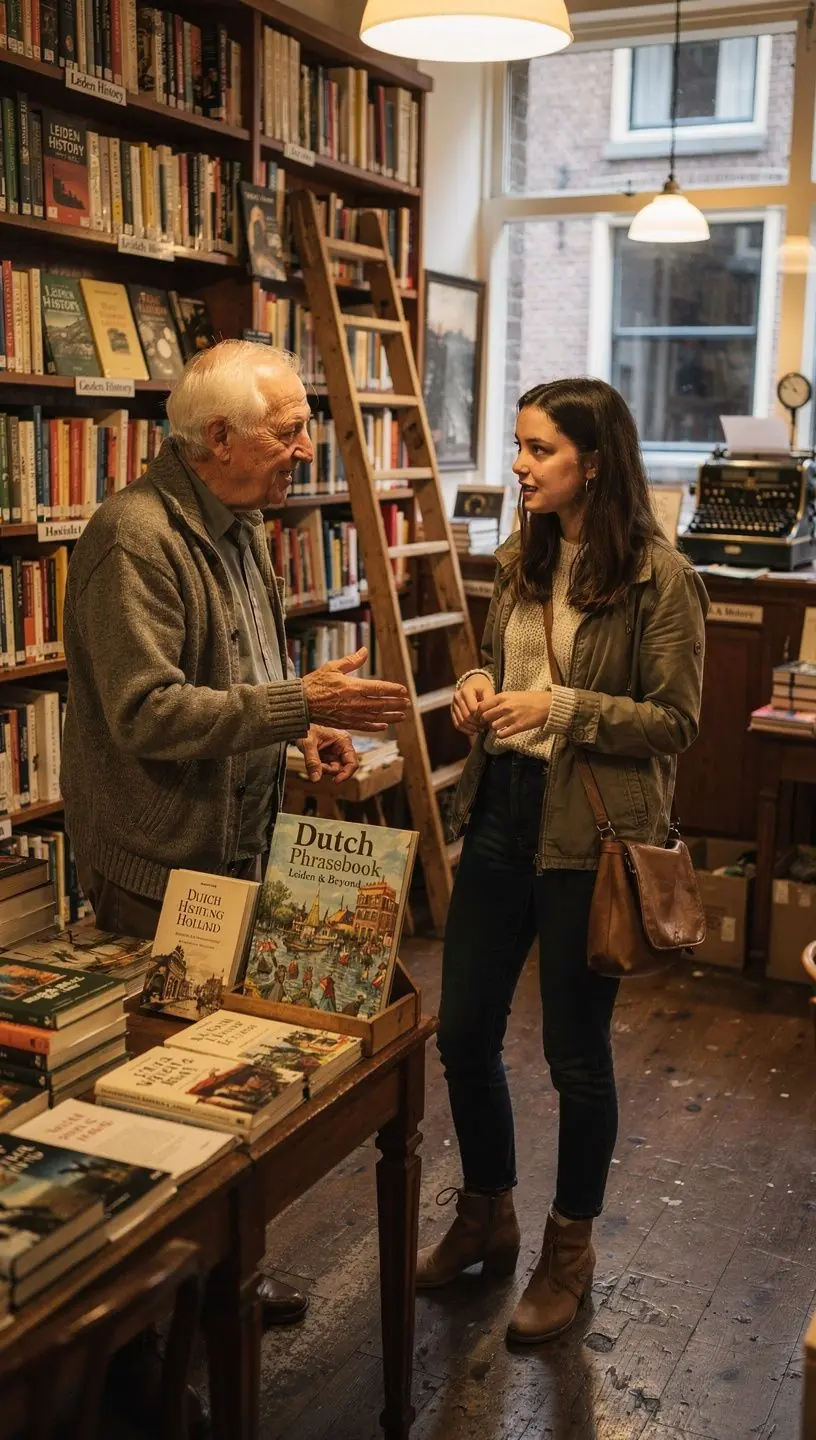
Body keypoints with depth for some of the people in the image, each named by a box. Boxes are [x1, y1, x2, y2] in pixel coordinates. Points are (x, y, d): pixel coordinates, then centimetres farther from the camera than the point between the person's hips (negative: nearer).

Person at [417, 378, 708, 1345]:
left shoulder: (658, 577, -12)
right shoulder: (519, 562, 7)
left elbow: (676, 721, -11)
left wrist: (562, 707, -22)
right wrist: (477, 687, -3)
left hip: (590, 834, -6)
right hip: (500, 813, 6)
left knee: (575, 1050, 8)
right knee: (463, 1031, 13)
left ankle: (569, 1251, 30)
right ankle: (485, 1219, 37)